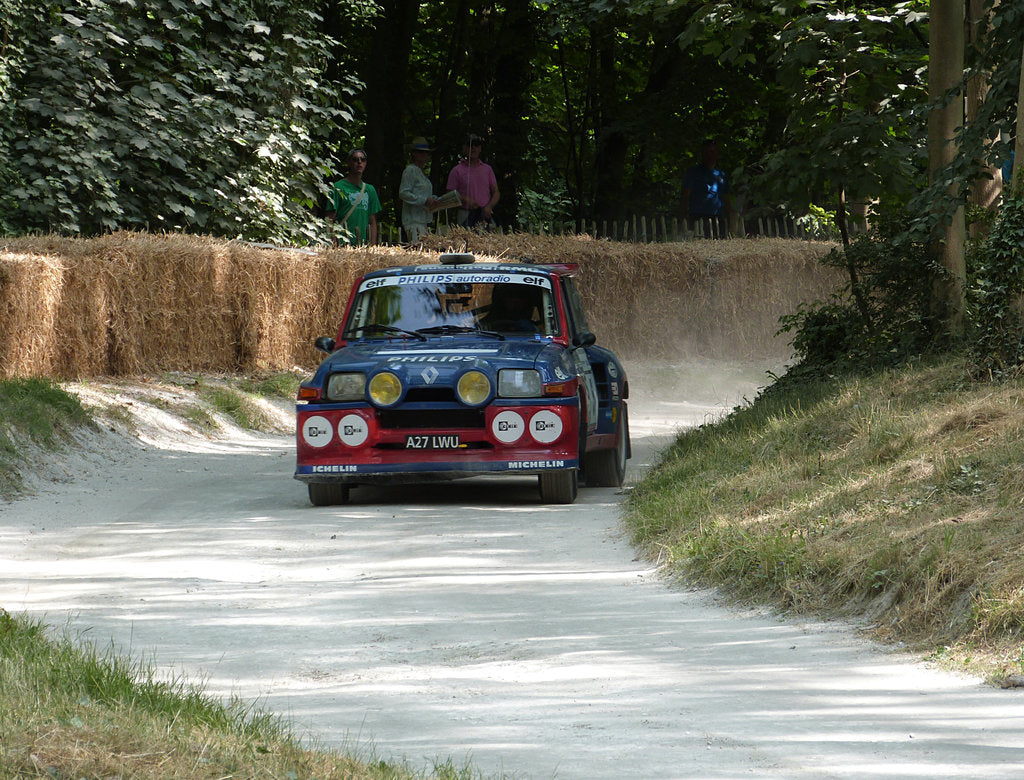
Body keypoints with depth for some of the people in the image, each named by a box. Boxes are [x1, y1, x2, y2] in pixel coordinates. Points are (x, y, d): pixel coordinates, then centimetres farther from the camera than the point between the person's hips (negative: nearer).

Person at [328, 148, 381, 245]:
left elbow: (373, 222, 16)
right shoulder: (338, 187, 1)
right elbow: (330, 219, -3)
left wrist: (372, 246, 5)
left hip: (363, 244, 4)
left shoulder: (370, 190, 16)